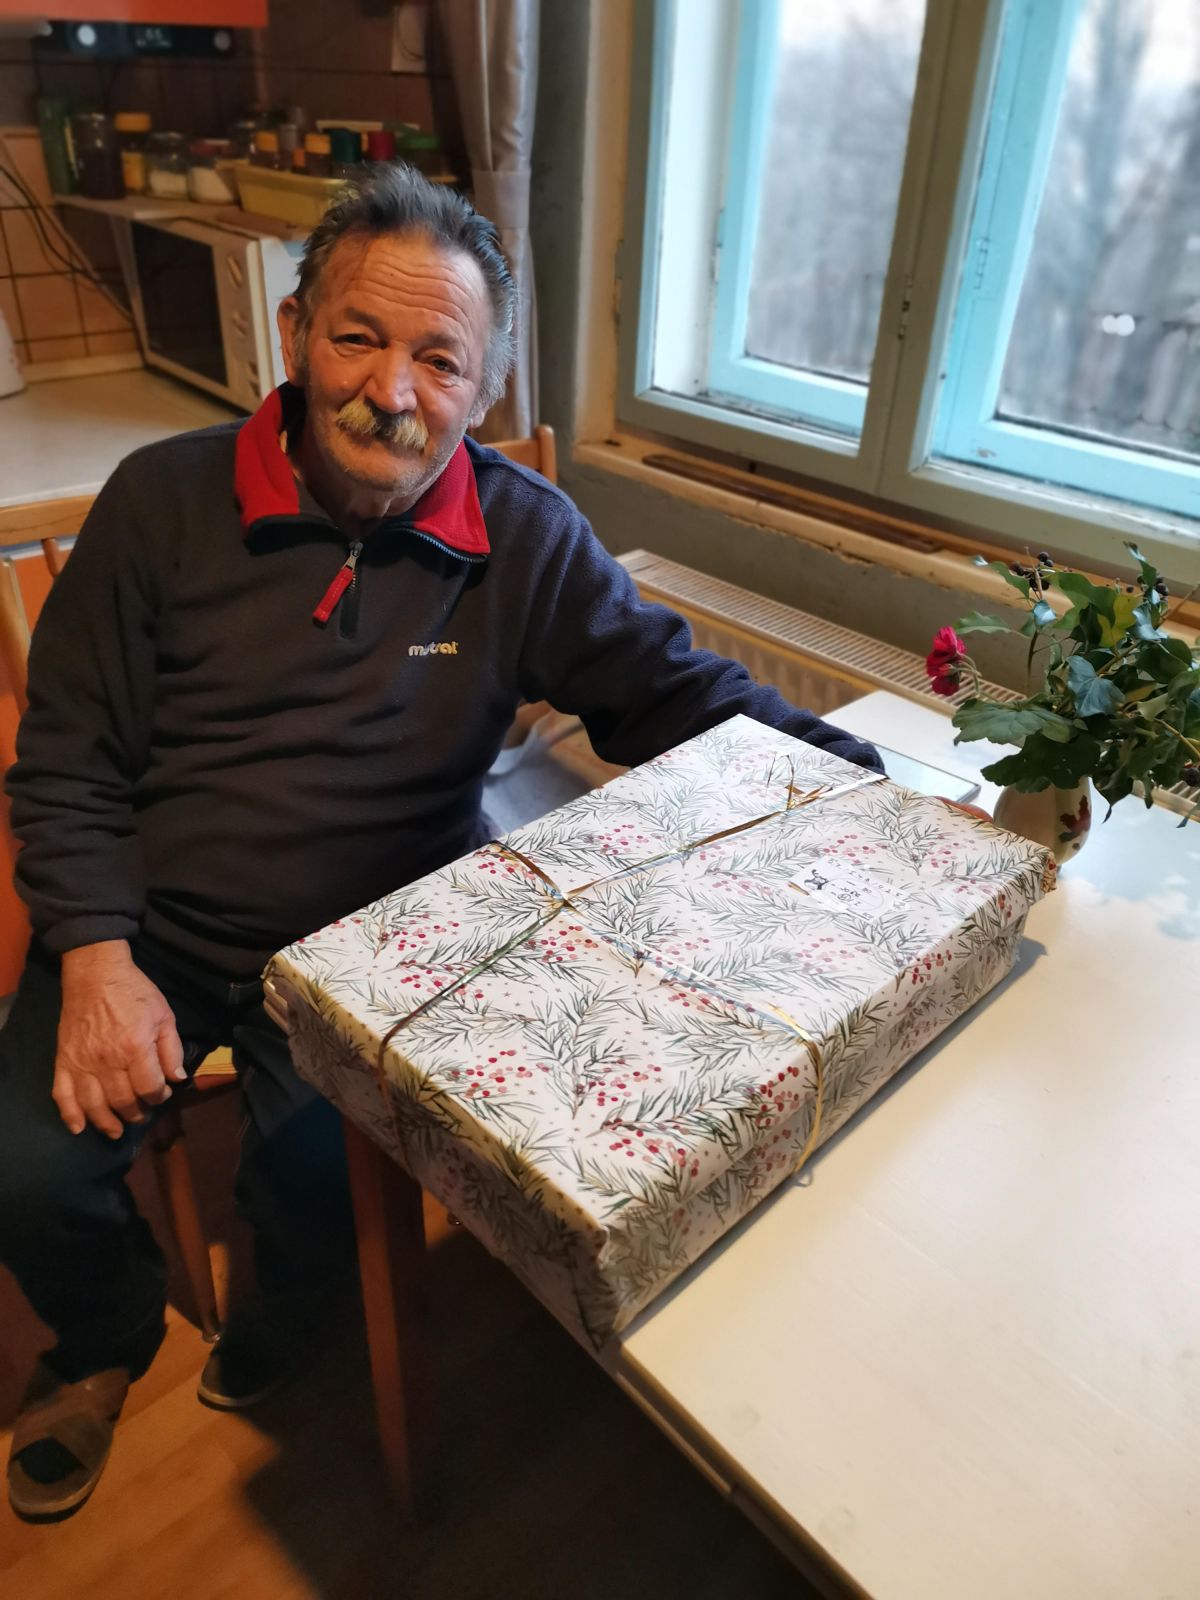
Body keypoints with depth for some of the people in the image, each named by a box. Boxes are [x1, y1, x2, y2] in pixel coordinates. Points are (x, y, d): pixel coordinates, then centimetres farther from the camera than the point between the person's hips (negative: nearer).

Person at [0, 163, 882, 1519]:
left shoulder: (526, 539, -6)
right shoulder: (165, 501, -5)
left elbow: (674, 690, -5)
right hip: (151, 931, 2)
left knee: (319, 1167, -20)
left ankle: (288, 1306, 23)